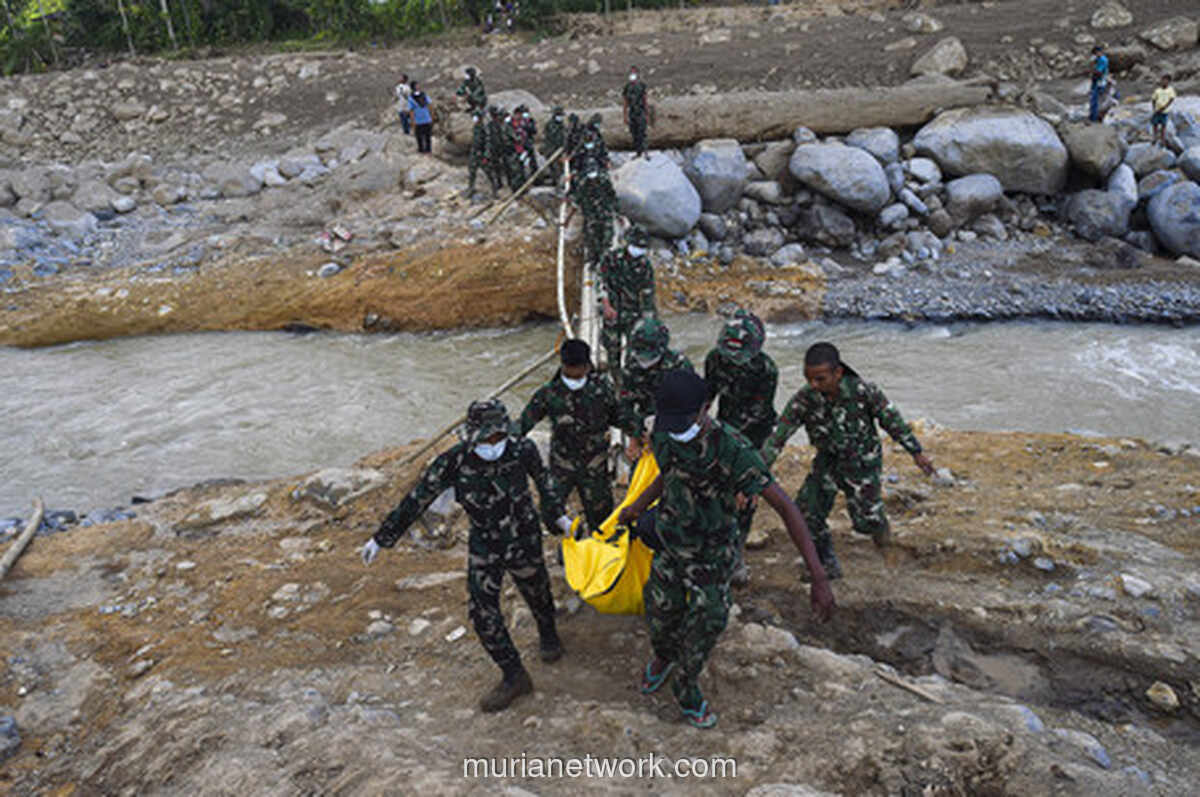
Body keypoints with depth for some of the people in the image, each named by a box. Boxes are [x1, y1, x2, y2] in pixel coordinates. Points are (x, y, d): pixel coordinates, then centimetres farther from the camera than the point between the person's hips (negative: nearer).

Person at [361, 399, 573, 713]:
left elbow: (543, 478, 1)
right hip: (484, 546, 0)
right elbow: (416, 500, -15)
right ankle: (514, 677, 16)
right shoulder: (454, 462, -24)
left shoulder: (522, 450, -22)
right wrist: (381, 539, -11)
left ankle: (548, 635, 55)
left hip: (524, 542, 0)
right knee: (482, 611, -3)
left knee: (537, 595, 20)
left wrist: (558, 515, 9)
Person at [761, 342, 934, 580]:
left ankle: (878, 520, 30)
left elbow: (891, 419, -13)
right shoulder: (803, 400, -26)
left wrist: (917, 453, -4)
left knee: (865, 521, -10)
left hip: (862, 460, -2)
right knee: (807, 513, -8)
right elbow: (777, 437, -23)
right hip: (828, 461, 2)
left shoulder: (862, 389, -29)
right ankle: (828, 566, 15)